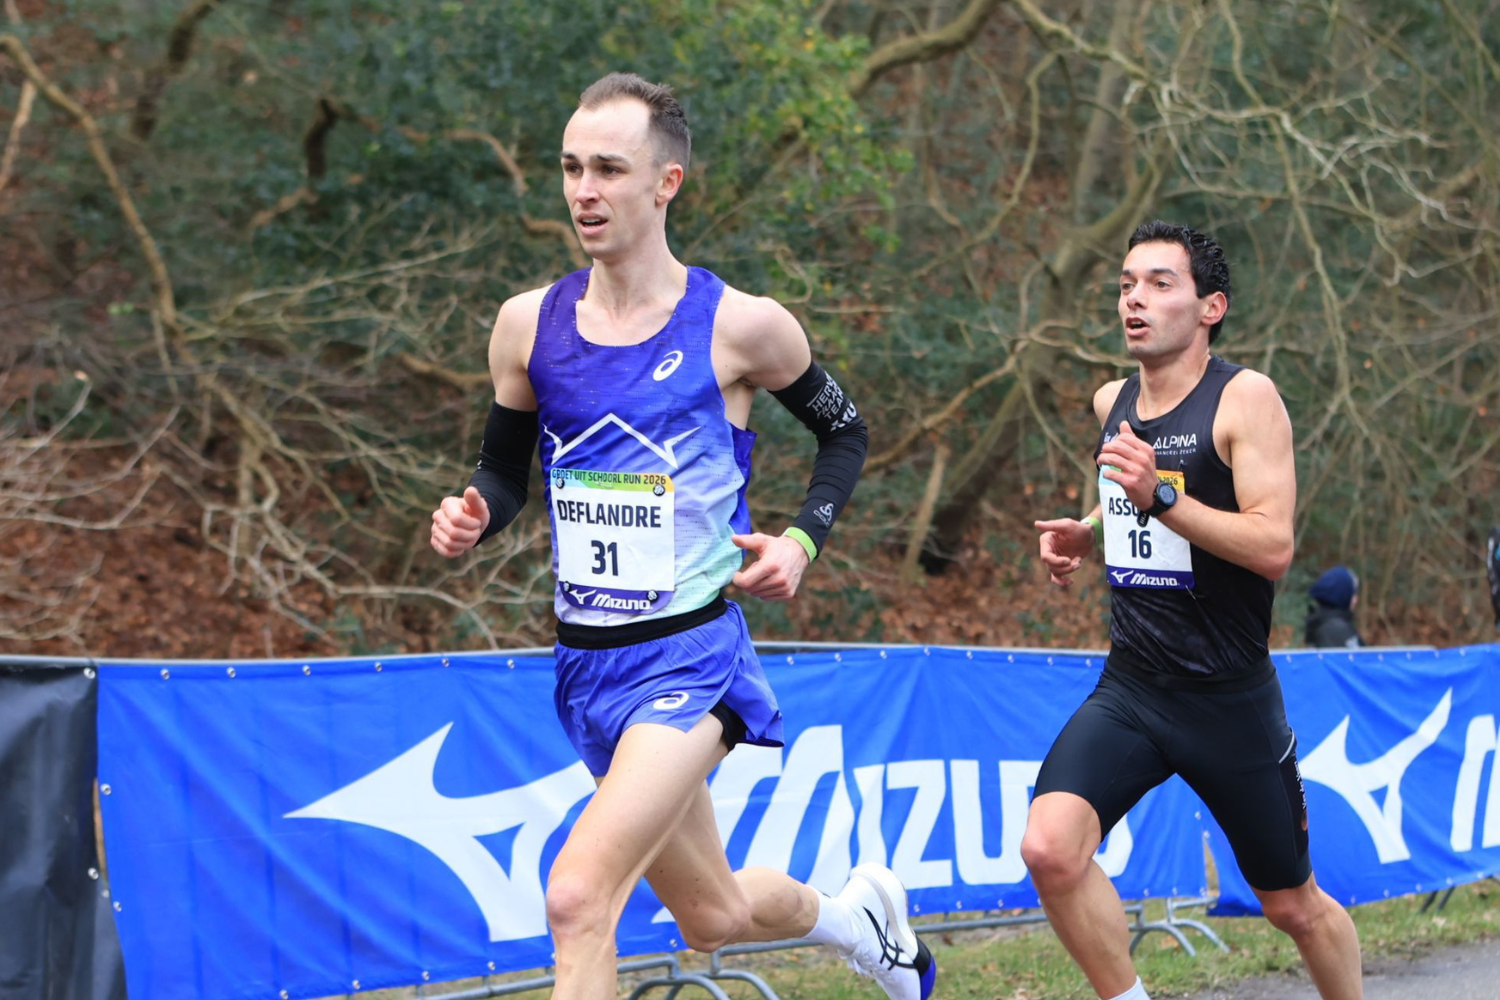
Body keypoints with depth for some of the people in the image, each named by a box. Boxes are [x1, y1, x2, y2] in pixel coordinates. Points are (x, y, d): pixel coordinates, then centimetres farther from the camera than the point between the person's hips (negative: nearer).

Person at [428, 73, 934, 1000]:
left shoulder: (741, 325, -8)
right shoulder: (529, 324, 1)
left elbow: (845, 432, 9)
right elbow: (505, 468, 14)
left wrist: (803, 541, -5)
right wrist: (472, 517, -9)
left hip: (692, 655, -5)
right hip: (588, 665, 5)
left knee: (578, 894, -24)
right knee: (713, 914, 20)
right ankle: (853, 911, 52)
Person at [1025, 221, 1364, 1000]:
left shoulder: (1246, 399, -11)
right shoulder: (1112, 403, 8)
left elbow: (1273, 547, -21)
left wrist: (1161, 497, -30)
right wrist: (1083, 534, 8)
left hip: (1230, 700, -4)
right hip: (1128, 693, 4)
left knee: (1294, 905, 11)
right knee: (1050, 848, -22)